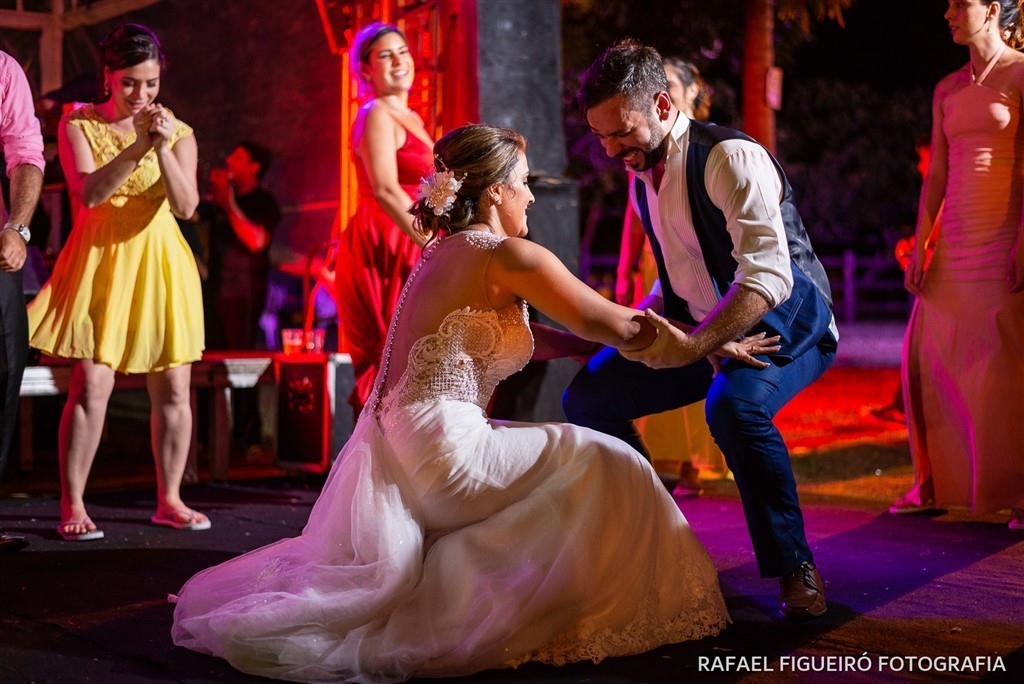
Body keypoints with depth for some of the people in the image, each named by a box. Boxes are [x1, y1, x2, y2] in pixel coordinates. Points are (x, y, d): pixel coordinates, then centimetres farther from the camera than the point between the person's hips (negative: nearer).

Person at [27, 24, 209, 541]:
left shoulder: (178, 132, 4)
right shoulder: (78, 125, 0)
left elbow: (186, 206, -9)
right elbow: (88, 193, -15)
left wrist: (164, 149, -23)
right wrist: (137, 147, -25)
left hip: (160, 265, 3)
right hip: (100, 264, -3)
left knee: (173, 389, 4)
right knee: (91, 386, -10)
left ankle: (169, 500, 16)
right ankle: (72, 507, -2)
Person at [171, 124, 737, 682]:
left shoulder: (443, 252, 15)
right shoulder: (509, 257, -12)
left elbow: (522, 339, 22)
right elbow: (614, 326, -9)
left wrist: (598, 343, 17)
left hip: (395, 445, 10)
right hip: (441, 445, -10)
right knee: (605, 468, -2)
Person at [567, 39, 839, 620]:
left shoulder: (732, 157, -22)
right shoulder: (642, 178, 5)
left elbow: (769, 275, -35)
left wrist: (694, 347, -46)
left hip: (787, 326, -8)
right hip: (701, 332, 8)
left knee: (735, 405, -38)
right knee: (588, 396, 0)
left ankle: (794, 568, -19)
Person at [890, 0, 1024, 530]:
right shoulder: (947, 90, 15)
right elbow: (936, 174, 14)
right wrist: (920, 245, 7)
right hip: (954, 243, 6)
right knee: (928, 358, 4)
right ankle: (933, 484, 13)